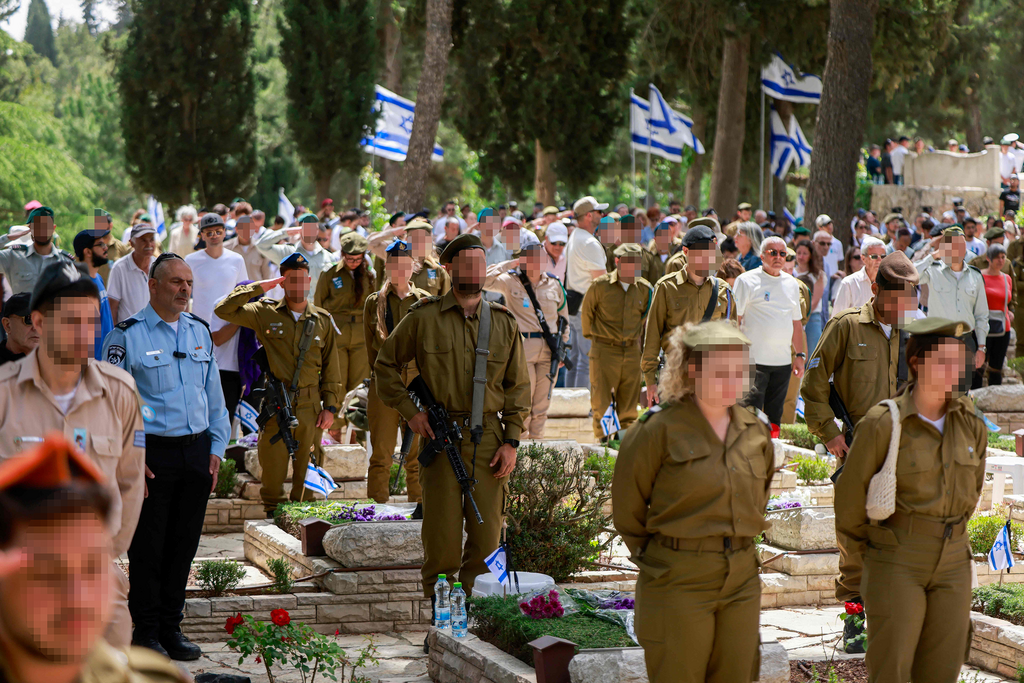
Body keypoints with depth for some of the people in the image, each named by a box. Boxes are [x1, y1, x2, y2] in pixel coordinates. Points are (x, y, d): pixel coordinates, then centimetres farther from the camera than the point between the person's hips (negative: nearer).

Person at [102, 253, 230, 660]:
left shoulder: (199, 332, 12)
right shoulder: (127, 335, -6)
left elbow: (214, 396, 18)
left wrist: (216, 449, 11)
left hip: (196, 451, 5)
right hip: (152, 454, -5)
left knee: (184, 544, 10)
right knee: (148, 547, 0)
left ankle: (171, 627, 21)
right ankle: (146, 632, 11)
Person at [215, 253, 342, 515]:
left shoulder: (323, 320, 9)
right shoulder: (265, 313, 4)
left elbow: (331, 368, 12)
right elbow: (223, 310, -2)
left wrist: (330, 406, 5)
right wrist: (258, 288, -5)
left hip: (310, 405, 1)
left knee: (307, 470, 4)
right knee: (273, 466, -1)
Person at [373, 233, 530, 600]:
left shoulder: (504, 322, 10)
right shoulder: (423, 318, 2)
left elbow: (518, 386, 12)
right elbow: (385, 364, 11)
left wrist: (511, 441, 3)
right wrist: (409, 411, -1)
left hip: (488, 439, 2)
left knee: (487, 535, 0)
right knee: (442, 535, -2)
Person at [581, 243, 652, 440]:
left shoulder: (644, 289, 4)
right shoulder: (600, 286, -6)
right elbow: (586, 311, 7)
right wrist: (591, 335, 12)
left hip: (632, 351, 3)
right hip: (605, 350, -3)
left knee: (629, 401, 6)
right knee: (602, 399, -4)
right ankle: (603, 438, 4)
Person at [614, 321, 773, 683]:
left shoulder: (755, 429, 5)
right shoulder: (659, 429, -11)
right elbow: (627, 510, -1)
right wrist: (659, 559, 5)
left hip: (742, 581, 5)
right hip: (678, 584, -5)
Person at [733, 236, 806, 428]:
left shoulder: (791, 284, 15)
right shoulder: (747, 281, -3)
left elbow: (796, 323, 22)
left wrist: (800, 355, 16)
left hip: (782, 362, 6)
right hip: (754, 360, -6)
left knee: (775, 414, 9)